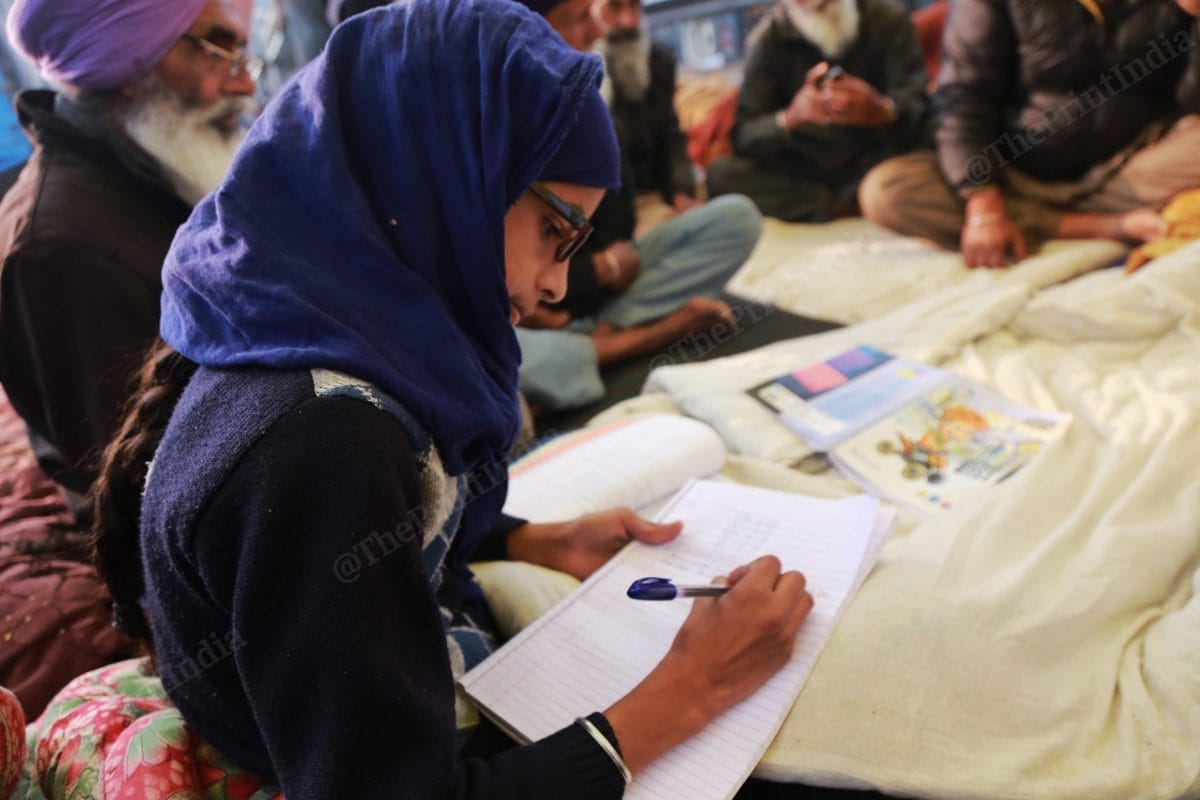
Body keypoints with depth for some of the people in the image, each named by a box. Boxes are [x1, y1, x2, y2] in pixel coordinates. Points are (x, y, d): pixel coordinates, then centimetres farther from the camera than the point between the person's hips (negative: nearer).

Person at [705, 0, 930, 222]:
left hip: (869, 168, -1)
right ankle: (846, 206, -16)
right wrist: (791, 117, -34)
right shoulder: (772, 37, -5)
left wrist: (881, 110, -40)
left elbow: (917, 112, -16)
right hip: (799, 170, 2)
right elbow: (743, 135, -12)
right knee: (720, 173, -24)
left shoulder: (887, 20, -6)